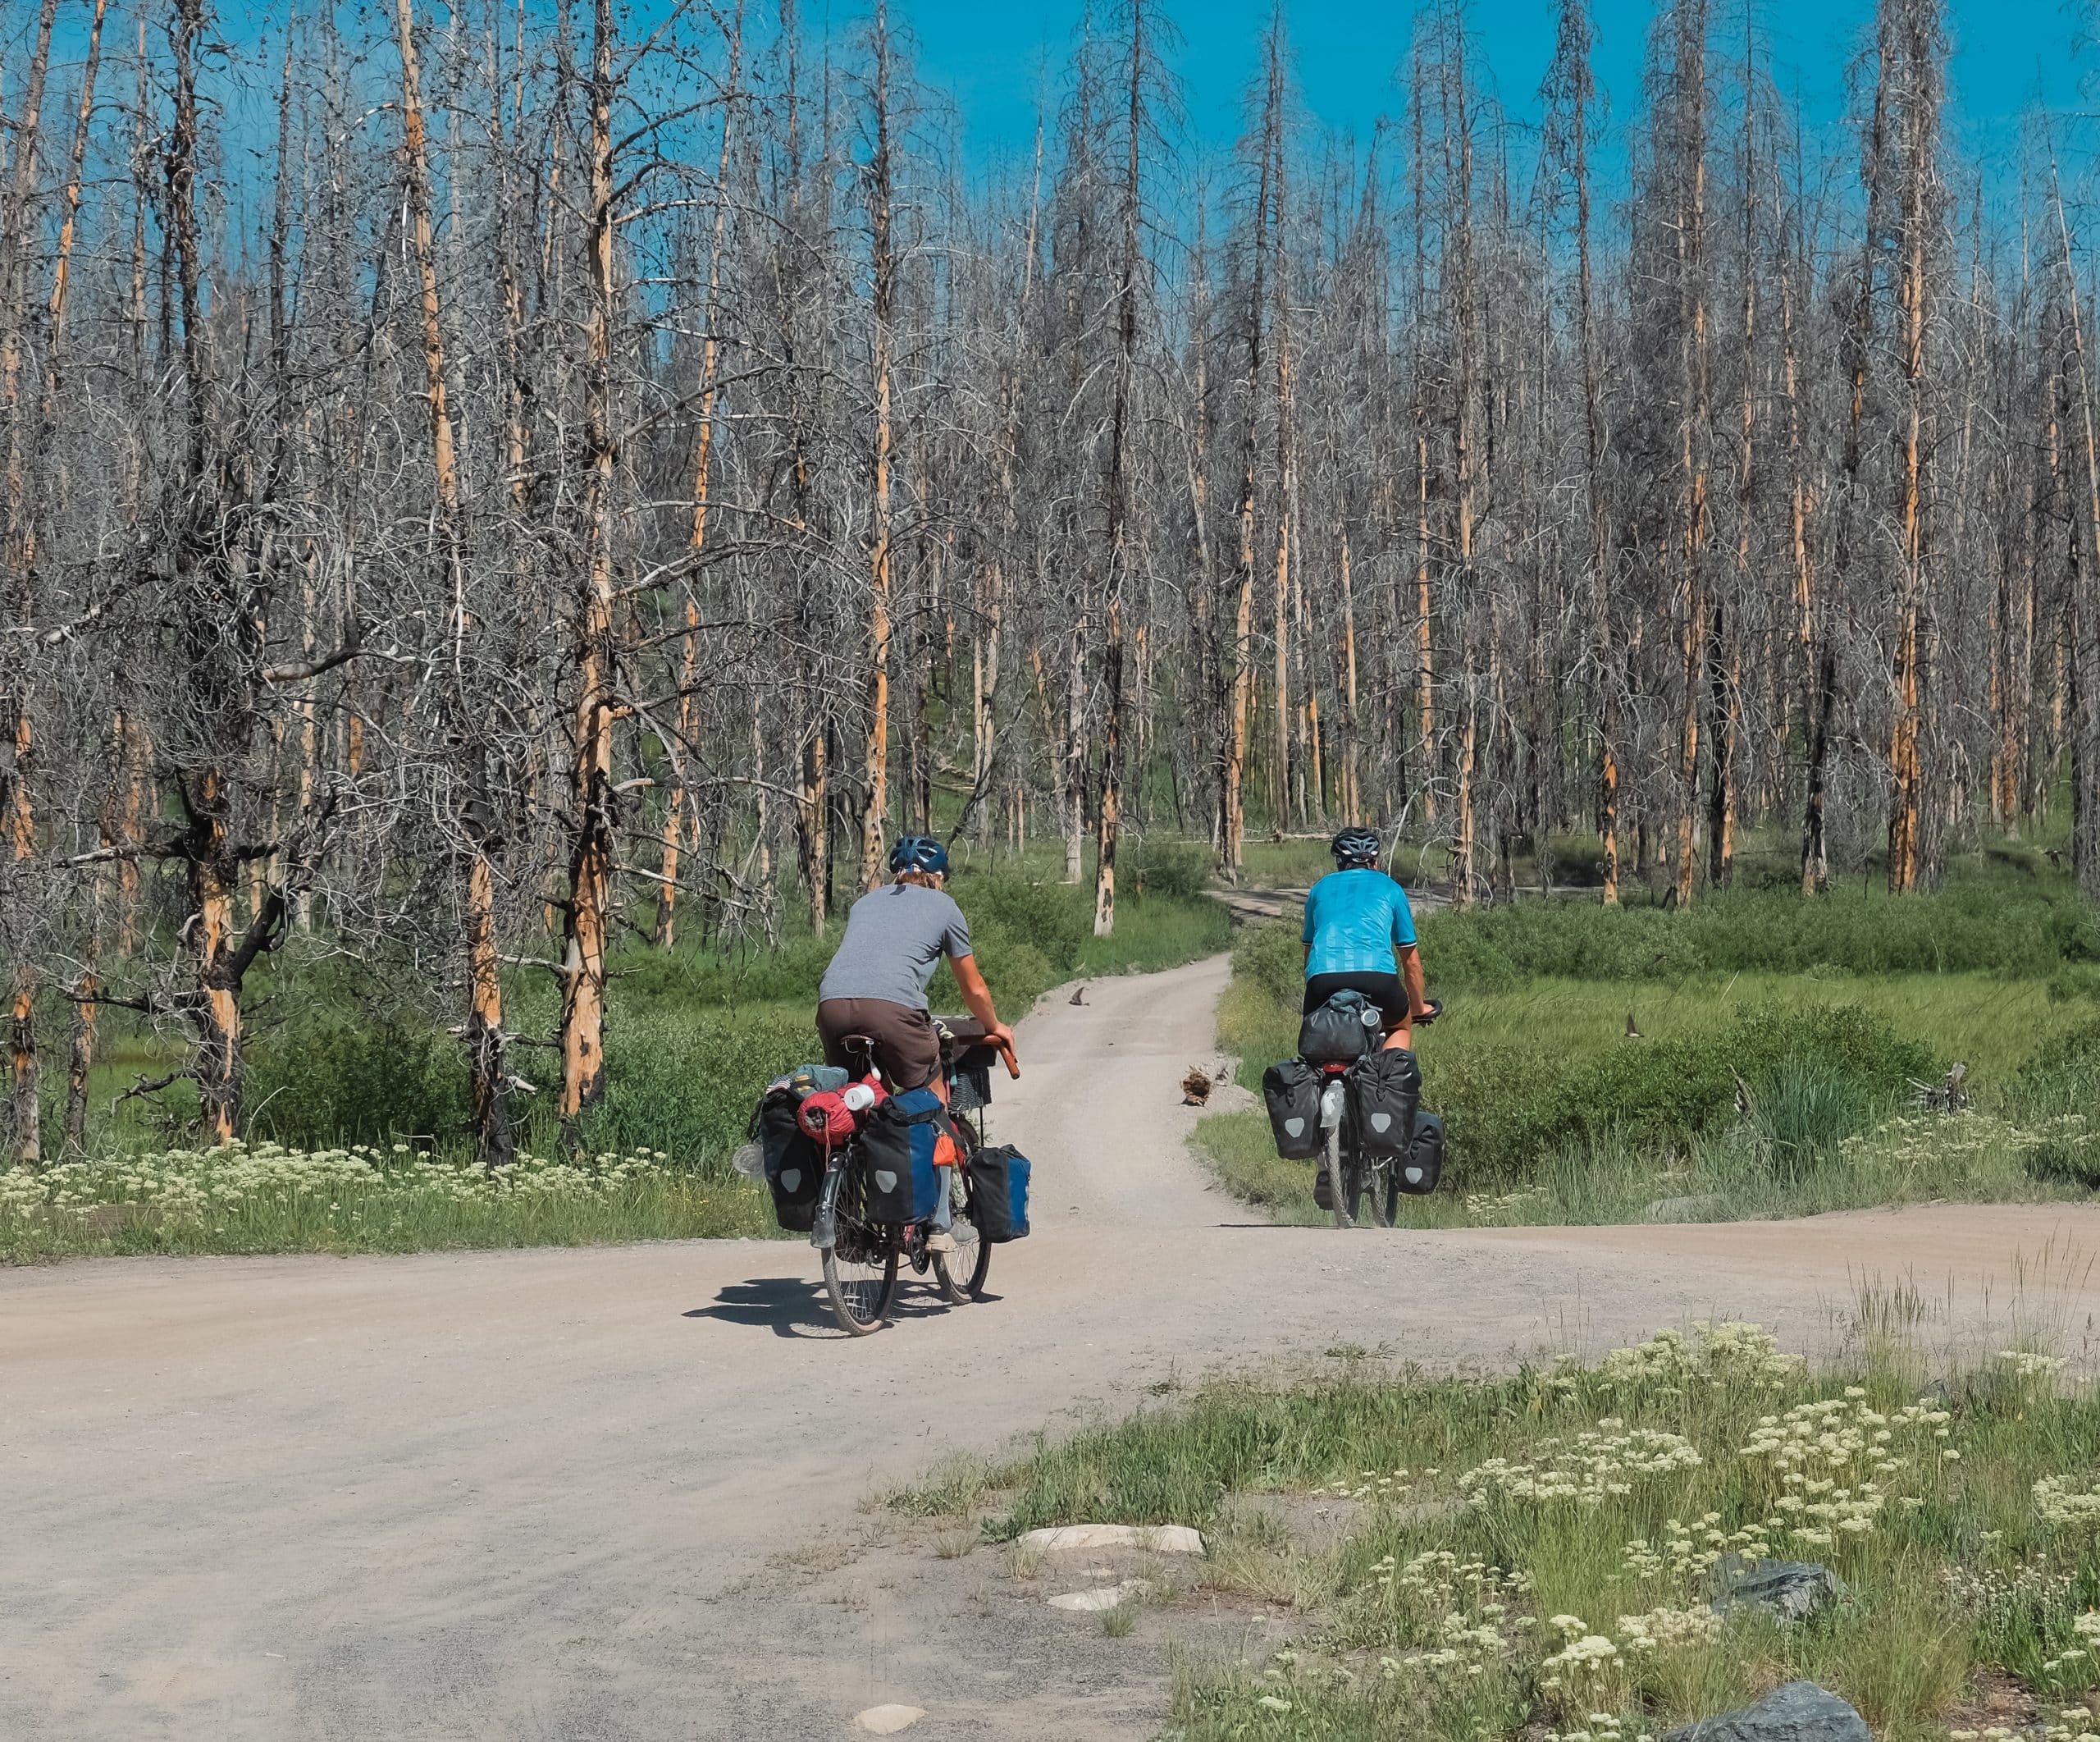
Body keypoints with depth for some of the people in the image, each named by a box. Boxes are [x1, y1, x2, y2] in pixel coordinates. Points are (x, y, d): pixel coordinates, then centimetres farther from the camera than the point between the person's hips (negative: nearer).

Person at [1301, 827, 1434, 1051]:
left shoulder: (1321, 888, 30)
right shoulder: (1389, 888, 25)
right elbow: (1411, 960, 31)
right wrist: (1419, 1008, 45)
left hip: (1323, 976, 1)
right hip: (1378, 975, -1)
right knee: (1401, 1028, 28)